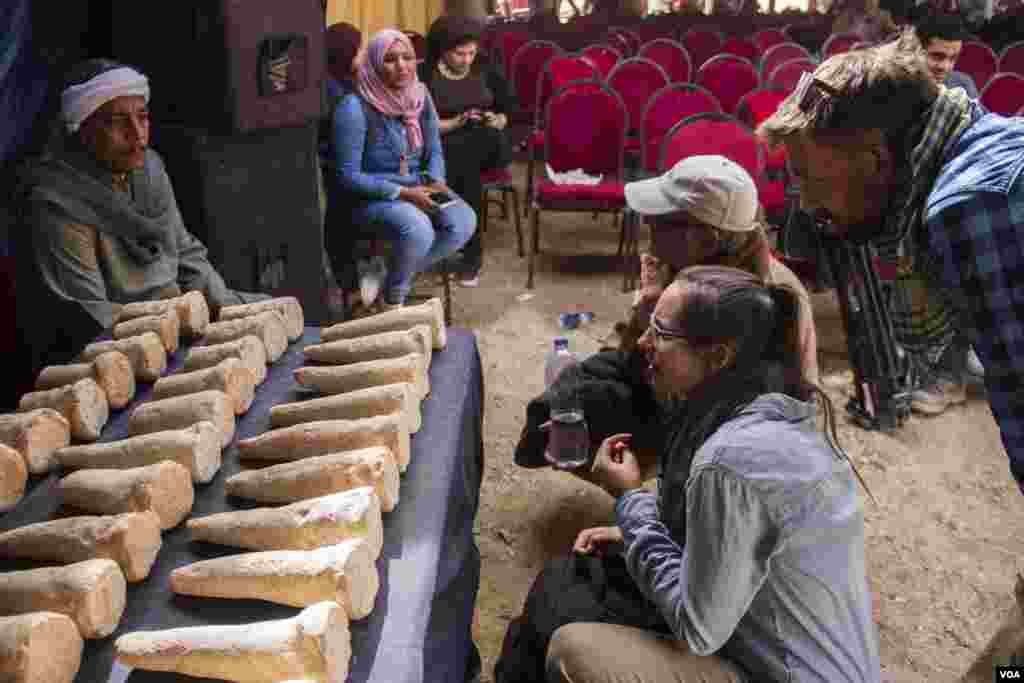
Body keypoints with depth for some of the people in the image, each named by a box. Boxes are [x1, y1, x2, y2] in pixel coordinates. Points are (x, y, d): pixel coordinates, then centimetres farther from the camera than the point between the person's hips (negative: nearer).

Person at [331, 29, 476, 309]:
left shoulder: (420, 95, 2)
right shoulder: (355, 107, -18)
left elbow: (434, 150, 10)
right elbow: (348, 175, -17)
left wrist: (435, 182, -12)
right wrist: (402, 193, -22)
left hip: (418, 189, 6)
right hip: (372, 197, -6)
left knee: (464, 222, -19)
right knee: (418, 229, -35)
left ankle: (394, 277, -1)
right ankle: (393, 300, -5)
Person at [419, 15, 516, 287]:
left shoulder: (486, 71, 9)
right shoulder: (425, 75, 0)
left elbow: (506, 112, 15)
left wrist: (496, 120, -7)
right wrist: (456, 123, -17)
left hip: (488, 146, 2)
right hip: (444, 146, -2)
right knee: (467, 169, -35)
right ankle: (472, 251, -25)